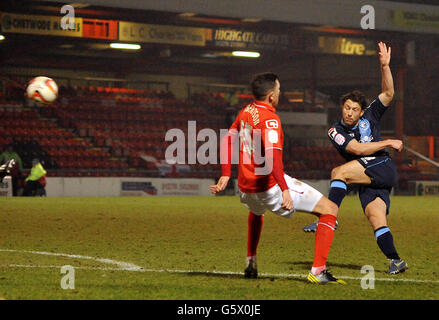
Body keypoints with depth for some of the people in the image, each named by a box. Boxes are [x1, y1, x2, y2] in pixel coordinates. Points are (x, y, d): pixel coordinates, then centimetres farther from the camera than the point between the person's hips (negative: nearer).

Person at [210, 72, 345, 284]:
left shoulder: (246, 112, 9)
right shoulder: (269, 119, -17)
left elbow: (228, 140, 20)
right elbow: (272, 155, -30)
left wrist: (225, 176, 23)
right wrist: (285, 190, -34)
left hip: (246, 187, 9)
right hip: (270, 185, -9)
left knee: (256, 211, 45)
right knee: (330, 209, -5)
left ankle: (251, 264, 40)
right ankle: (318, 271, -12)